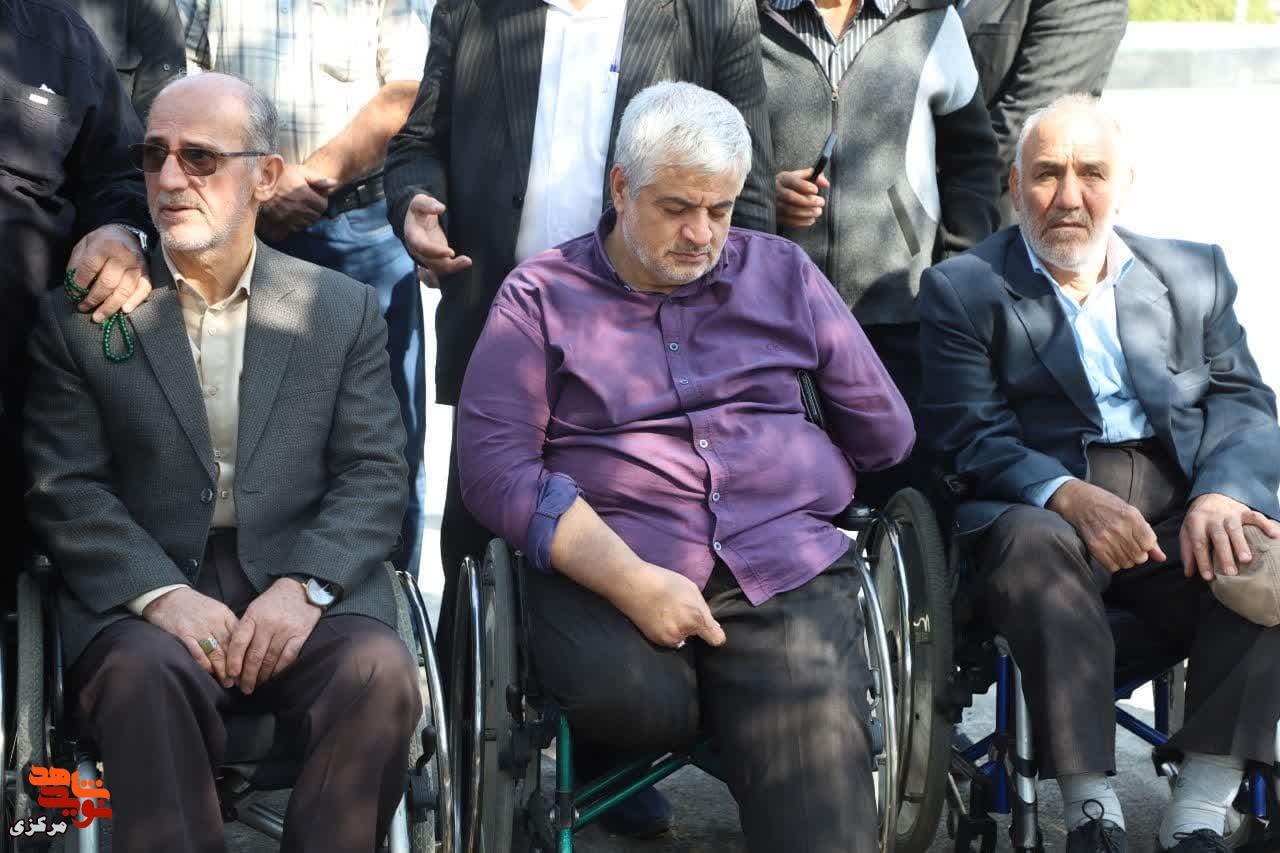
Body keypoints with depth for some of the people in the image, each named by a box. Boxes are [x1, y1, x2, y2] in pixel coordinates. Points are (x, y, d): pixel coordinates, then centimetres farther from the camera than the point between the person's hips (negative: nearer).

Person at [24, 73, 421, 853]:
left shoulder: (344, 309, 11)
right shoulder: (80, 317, 9)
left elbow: (377, 475, 4)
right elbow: (67, 490, 1)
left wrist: (305, 585, -14)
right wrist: (162, 594, -17)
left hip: (307, 586, 1)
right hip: (145, 592, -1)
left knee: (378, 671, -30)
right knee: (145, 672, -34)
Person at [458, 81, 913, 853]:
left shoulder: (783, 273, 17)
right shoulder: (542, 296, 8)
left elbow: (886, 433, 19)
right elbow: (495, 465, -5)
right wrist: (631, 580, -15)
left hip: (787, 566, -1)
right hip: (608, 568, 1)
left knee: (819, 750, -31)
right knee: (627, 696, -31)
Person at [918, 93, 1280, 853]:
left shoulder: (1198, 274, 18)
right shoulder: (963, 289, 10)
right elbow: (968, 434, -2)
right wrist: (1068, 495, -21)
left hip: (1182, 513, 2)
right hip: (1045, 512, -2)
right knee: (1034, 543, -36)